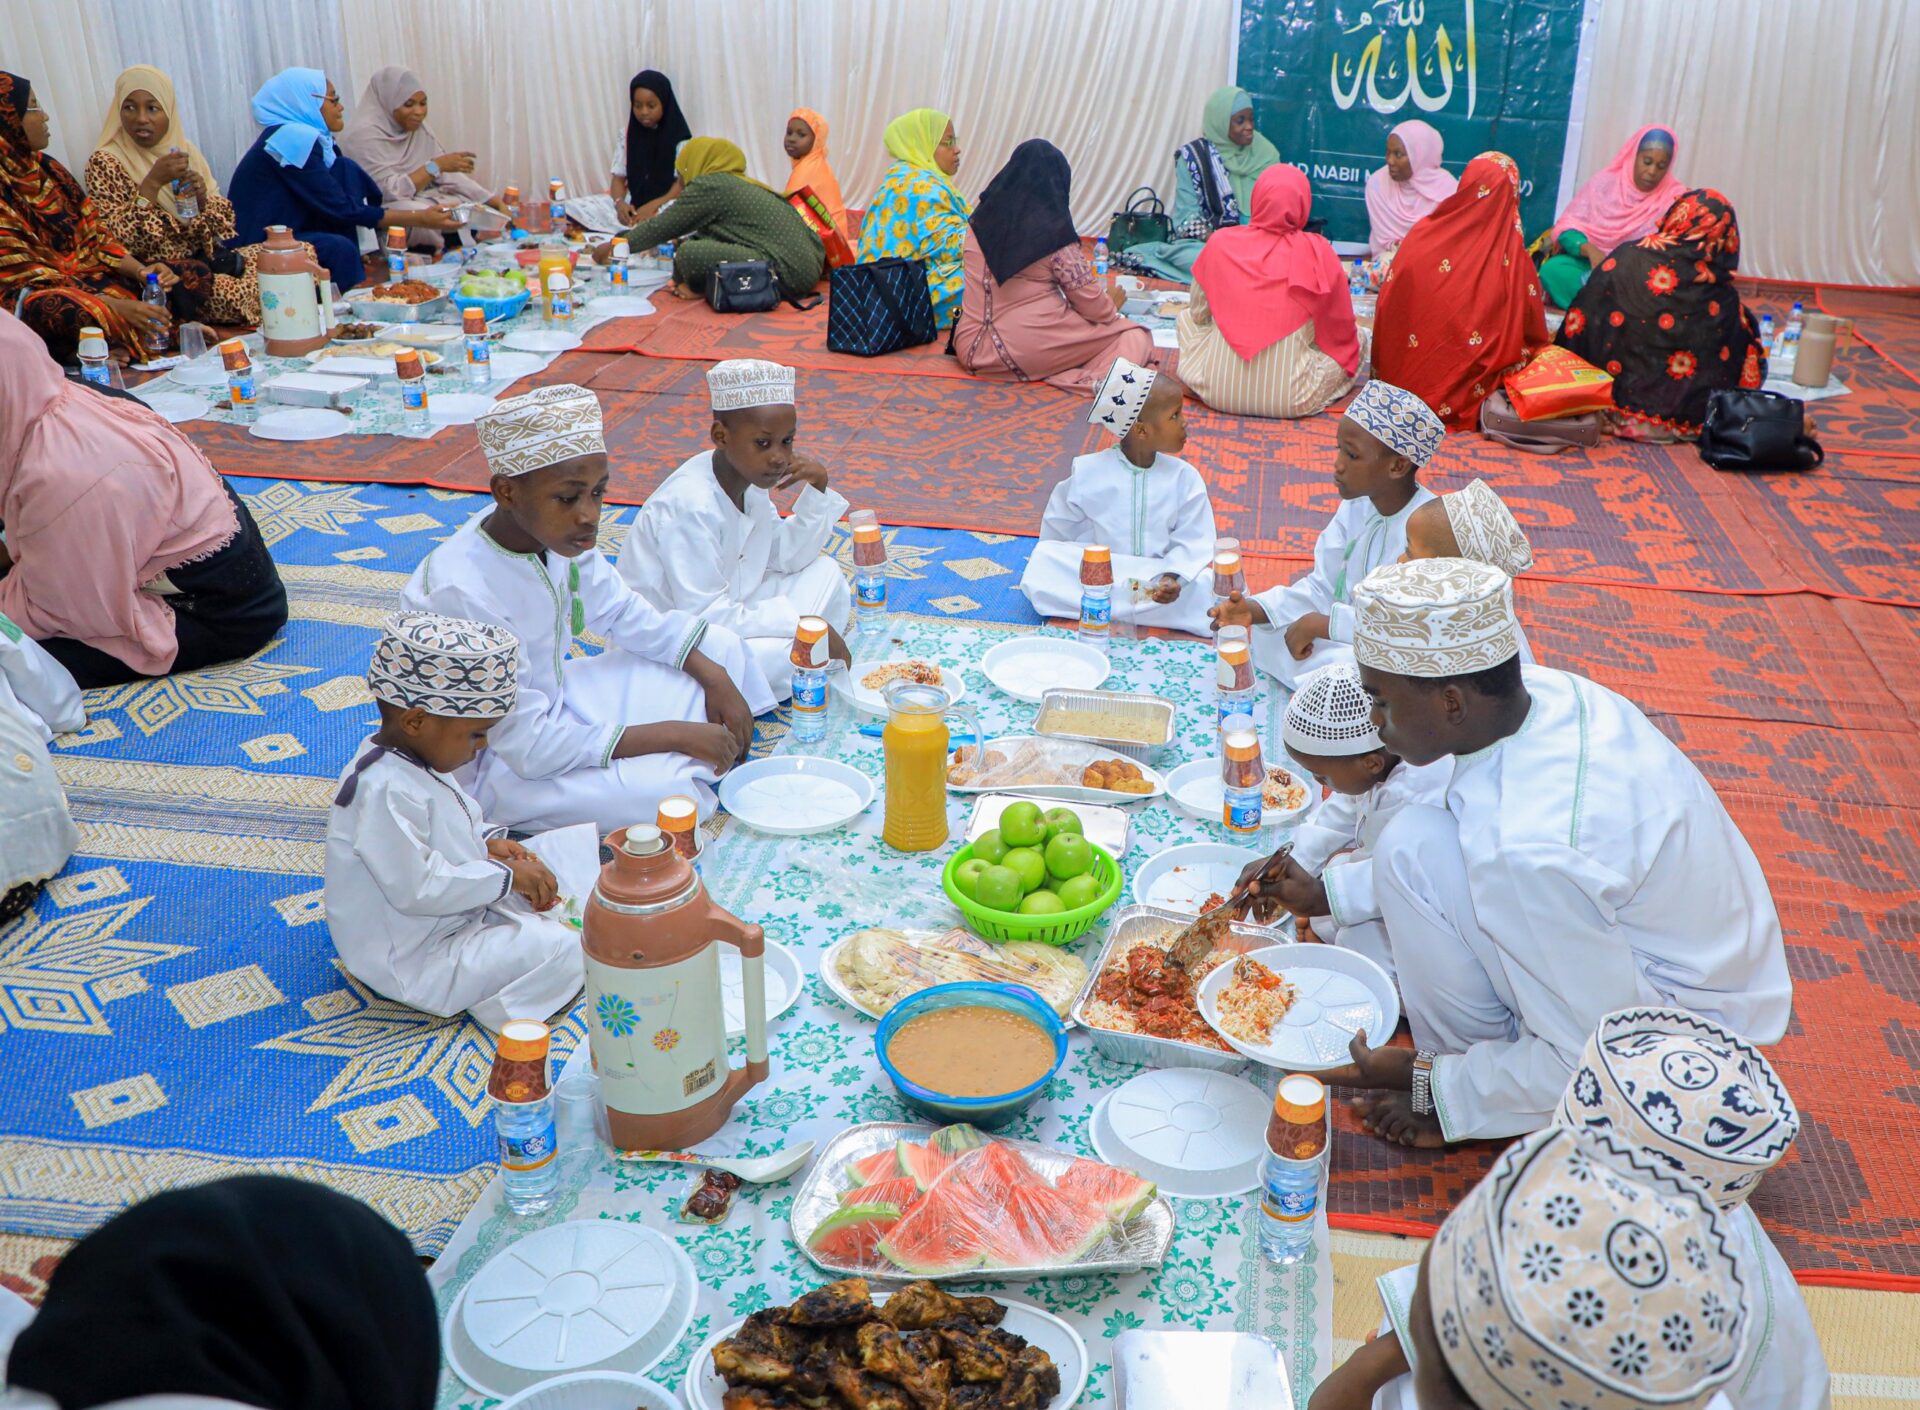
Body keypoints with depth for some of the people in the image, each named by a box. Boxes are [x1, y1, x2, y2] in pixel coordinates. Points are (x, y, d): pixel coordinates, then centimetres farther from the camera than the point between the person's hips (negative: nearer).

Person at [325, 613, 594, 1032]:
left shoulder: (413, 758, 2)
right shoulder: (385, 791, -31)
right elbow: (415, 889, -32)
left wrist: (486, 843, 0)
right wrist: (503, 876, -24)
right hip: (413, 961, -11)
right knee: (558, 949, -25)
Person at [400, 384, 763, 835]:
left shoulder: (553, 531, -11)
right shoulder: (462, 593, -32)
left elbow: (624, 613, 7)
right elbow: (531, 747, -29)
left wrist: (713, 676, -7)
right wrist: (674, 734, -25)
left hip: (554, 701, 8)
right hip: (491, 764, -8)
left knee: (723, 651, 3)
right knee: (668, 788, -30)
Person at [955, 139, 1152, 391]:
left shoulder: (982, 219, 8)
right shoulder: (1052, 230, -8)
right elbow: (1093, 306, -4)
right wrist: (1111, 302, 19)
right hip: (1028, 348, -6)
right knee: (1134, 336, 8)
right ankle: (1100, 379, -21)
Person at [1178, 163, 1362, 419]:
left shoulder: (1221, 243, -4)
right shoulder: (1317, 252, -7)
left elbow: (1199, 314, 9)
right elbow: (1341, 327, 4)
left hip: (1218, 392, 1)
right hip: (1290, 400, 0)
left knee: (1186, 317, 28)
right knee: (1358, 339, 21)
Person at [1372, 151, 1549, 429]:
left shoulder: (1424, 236, -11)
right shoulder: (1513, 259, -15)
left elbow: (1389, 309, -4)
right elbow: (1532, 333, -4)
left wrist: (1385, 373, 8)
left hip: (1407, 379, 1)